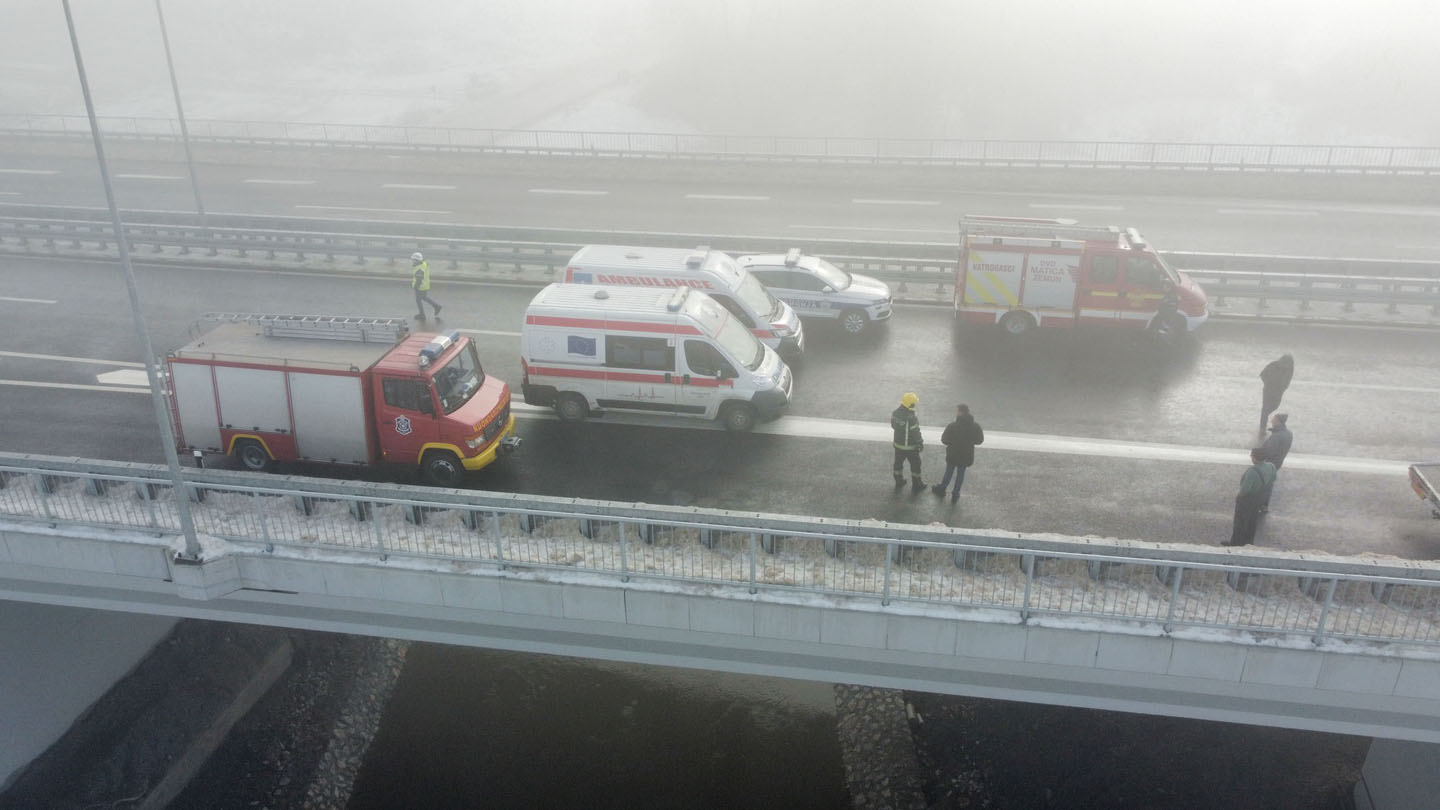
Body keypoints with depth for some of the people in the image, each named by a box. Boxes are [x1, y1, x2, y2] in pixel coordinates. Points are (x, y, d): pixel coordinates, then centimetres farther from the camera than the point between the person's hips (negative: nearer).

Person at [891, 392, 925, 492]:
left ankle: (898, 481, 38)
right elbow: (915, 433, -23)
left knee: (898, 462, 22)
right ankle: (916, 485, 25)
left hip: (898, 444, 6)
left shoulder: (895, 413, -11)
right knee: (915, 465, 13)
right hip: (910, 446, -6)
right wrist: (920, 443, -8)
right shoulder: (911, 418, -32)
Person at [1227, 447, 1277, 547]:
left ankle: (1236, 543, 28)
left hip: (1247, 501, -7)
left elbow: (1245, 489, -33)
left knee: (1240, 523, 13)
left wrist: (1239, 496, -14)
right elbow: (1272, 483, 4)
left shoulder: (1253, 471, -37)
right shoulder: (1271, 467, -12)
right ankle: (1249, 541, 43)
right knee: (1252, 522, 26)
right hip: (1260, 499, 8)